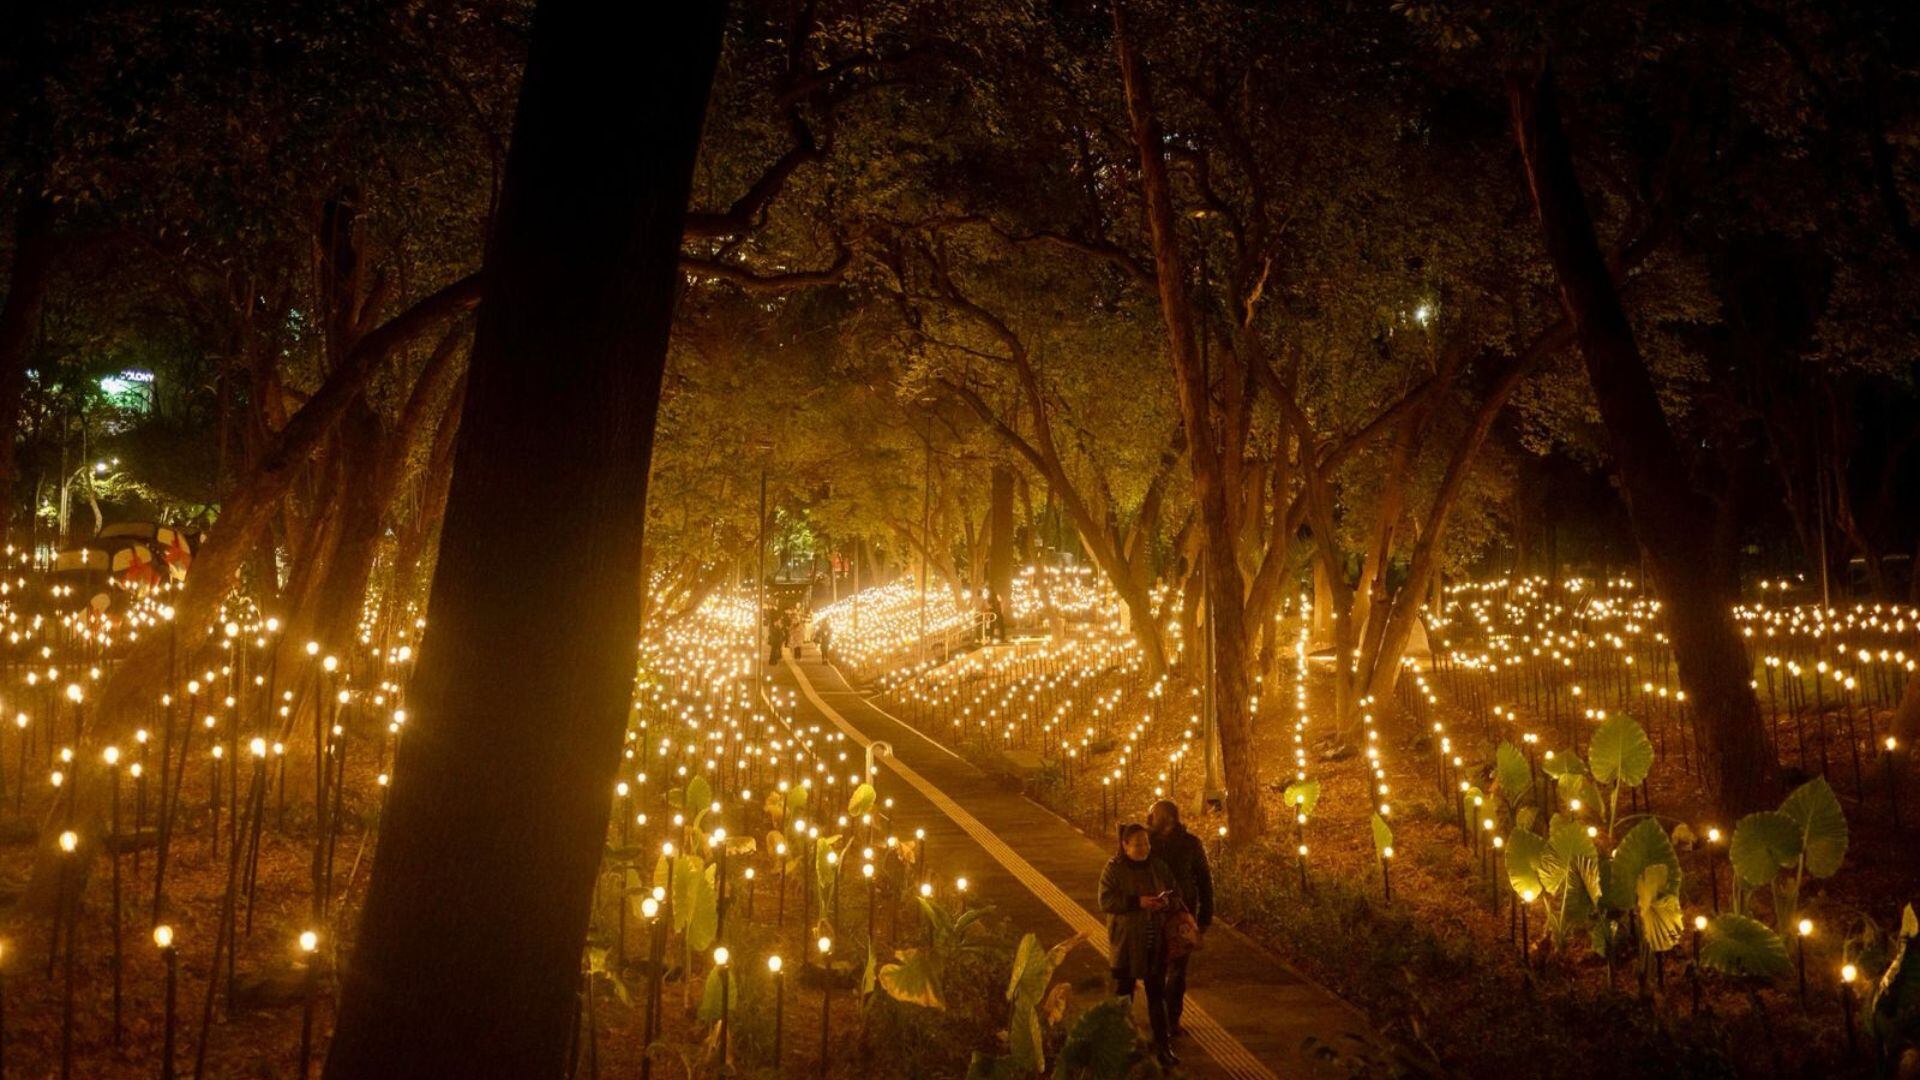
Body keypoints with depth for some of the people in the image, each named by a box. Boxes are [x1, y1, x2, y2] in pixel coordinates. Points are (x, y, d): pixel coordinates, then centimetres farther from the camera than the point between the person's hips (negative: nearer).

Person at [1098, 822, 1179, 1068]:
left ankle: (1162, 1046, 13)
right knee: (1123, 994, 9)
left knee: (1157, 994, 6)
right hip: (1126, 943, -3)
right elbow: (1106, 901, -17)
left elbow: (1176, 892, 9)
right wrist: (1137, 902, -26)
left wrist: (1167, 901, -15)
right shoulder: (1114, 868, -9)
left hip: (1155, 943, 3)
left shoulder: (1158, 866, 2)